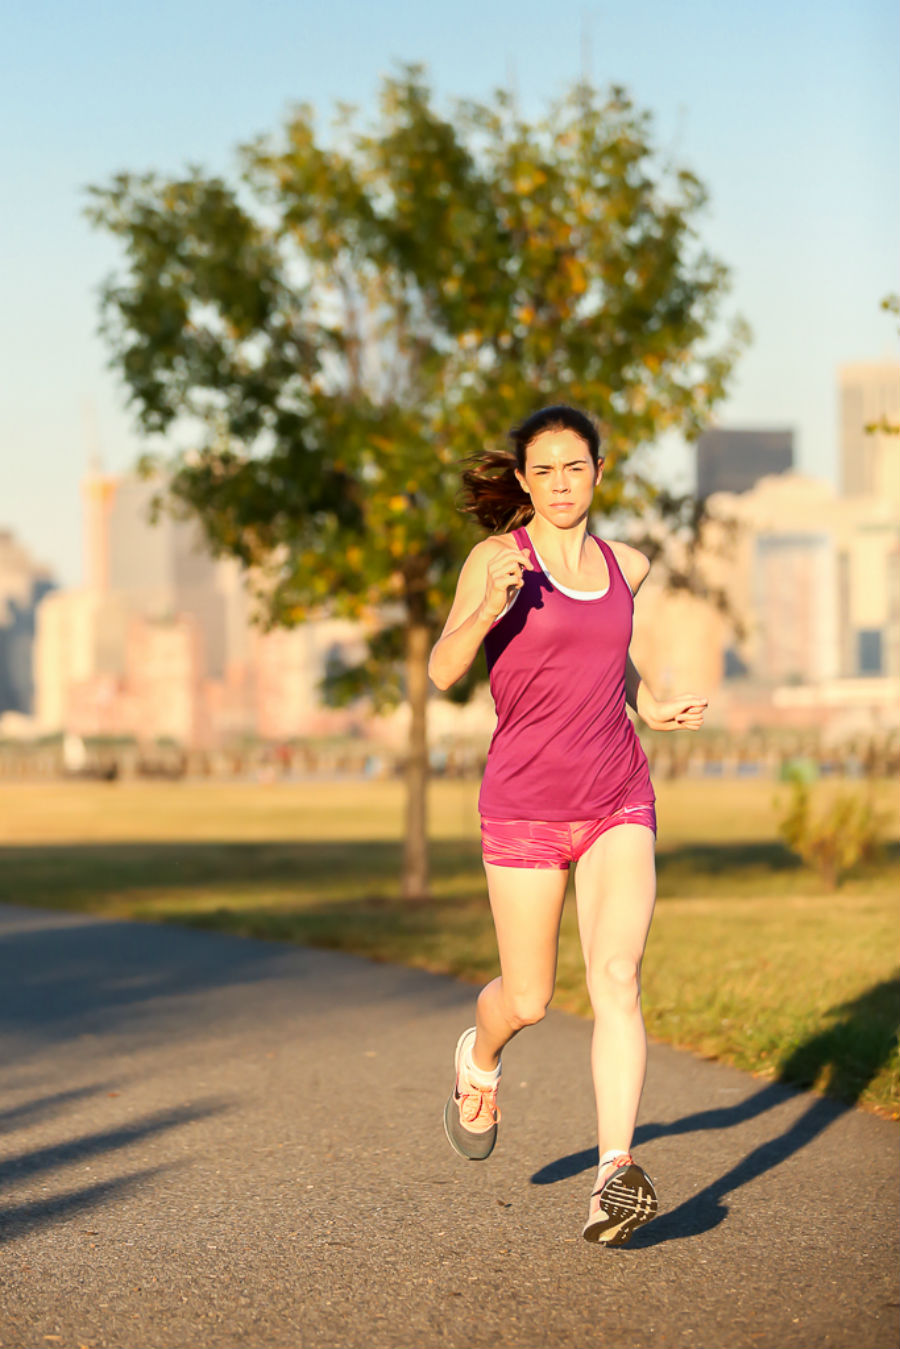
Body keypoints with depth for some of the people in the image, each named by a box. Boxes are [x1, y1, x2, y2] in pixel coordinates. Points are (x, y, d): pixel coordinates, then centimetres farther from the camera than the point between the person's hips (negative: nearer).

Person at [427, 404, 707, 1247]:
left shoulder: (625, 567, 9)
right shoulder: (496, 557, -5)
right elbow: (443, 671, -14)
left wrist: (649, 705, 13)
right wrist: (491, 604, -32)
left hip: (617, 804, 2)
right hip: (524, 806, -2)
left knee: (617, 978, -18)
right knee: (529, 1000, 10)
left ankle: (613, 1181, -24)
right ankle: (480, 1057, 47)